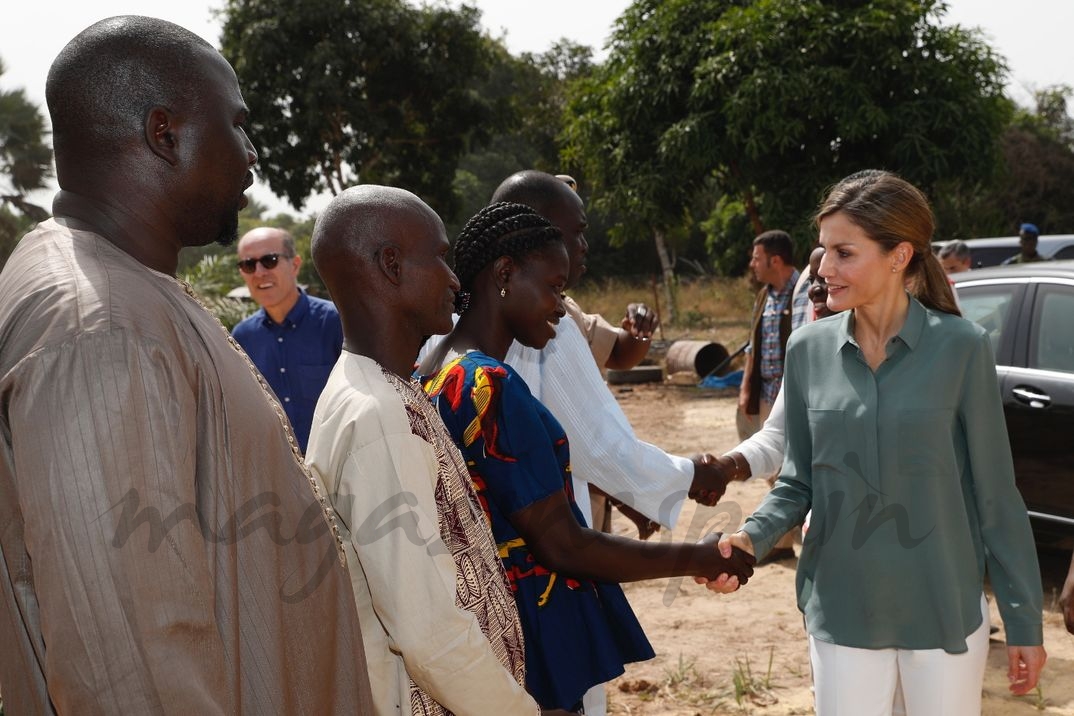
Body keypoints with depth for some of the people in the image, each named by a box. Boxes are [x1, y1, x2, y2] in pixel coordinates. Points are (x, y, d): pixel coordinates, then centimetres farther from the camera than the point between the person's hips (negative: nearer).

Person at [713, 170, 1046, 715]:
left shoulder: (960, 348, -10)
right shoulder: (808, 350, -3)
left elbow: (995, 495, -6)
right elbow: (798, 481, 4)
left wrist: (1024, 620, -3)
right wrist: (753, 537, -15)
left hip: (943, 611, -2)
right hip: (840, 611, 2)